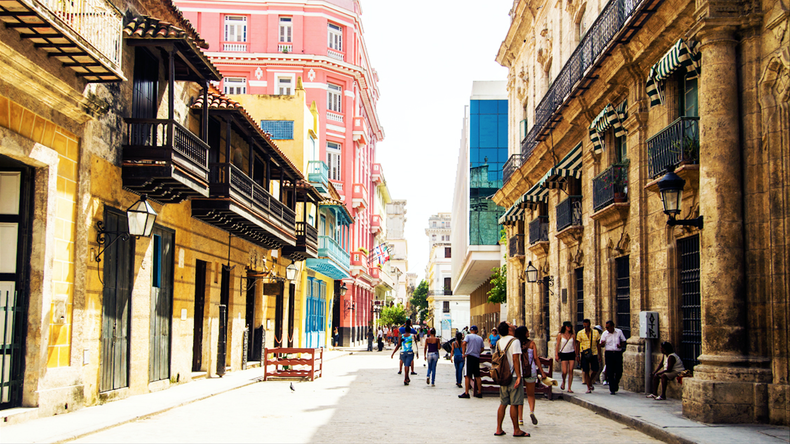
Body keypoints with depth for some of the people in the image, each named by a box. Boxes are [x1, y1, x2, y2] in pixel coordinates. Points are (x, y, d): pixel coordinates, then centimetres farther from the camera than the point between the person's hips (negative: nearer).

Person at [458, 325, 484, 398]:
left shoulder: (468, 336, 1)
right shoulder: (480, 338, 13)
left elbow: (464, 343, -16)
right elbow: (482, 349, 13)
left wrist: (464, 353, -12)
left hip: (469, 356, -4)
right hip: (477, 357, 4)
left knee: (468, 376, -6)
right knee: (477, 376, 12)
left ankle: (466, 393, -9)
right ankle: (479, 392, 15)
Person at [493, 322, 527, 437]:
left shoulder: (498, 342, 9)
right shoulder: (514, 341, -12)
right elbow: (515, 360, -18)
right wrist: (518, 376, -18)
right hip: (513, 376, -7)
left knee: (503, 403, 11)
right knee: (514, 403, -1)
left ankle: (499, 429, 11)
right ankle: (516, 430, 4)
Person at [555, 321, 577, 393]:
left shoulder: (572, 335, 8)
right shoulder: (560, 335, 2)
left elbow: (574, 345, 12)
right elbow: (557, 345, 2)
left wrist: (576, 355, 8)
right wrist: (556, 355, -5)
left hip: (572, 354, 2)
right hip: (564, 354, -2)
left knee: (571, 371, -4)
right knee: (565, 371, -11)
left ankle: (569, 388, 2)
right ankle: (563, 382, 20)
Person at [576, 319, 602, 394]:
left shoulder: (595, 332, 5)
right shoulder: (580, 333, 1)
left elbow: (598, 344, 10)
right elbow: (578, 345, 3)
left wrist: (599, 355, 7)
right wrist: (577, 355, -4)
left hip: (594, 354, 1)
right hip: (584, 354, -1)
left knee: (595, 369, -2)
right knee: (586, 371, -3)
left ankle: (590, 382, 26)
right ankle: (588, 387, 6)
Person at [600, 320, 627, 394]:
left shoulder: (619, 332, 4)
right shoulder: (605, 333, 4)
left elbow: (623, 341, 13)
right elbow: (601, 344, 5)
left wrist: (621, 345, -9)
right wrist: (602, 343, -19)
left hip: (618, 353, 0)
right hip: (609, 353, 0)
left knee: (619, 371, -1)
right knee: (610, 372, -4)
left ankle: (616, 384, 28)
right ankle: (612, 389, 2)